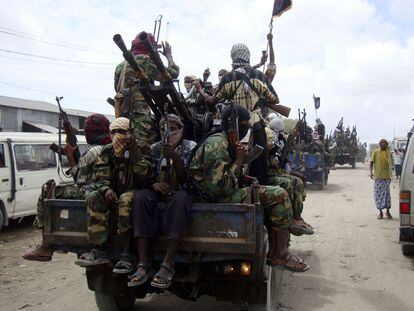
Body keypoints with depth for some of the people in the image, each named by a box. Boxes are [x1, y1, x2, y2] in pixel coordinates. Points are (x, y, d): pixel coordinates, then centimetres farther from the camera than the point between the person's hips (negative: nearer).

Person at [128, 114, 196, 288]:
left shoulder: (191, 148, 1)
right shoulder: (154, 149, 10)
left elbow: (186, 179, -9)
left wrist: (174, 157, -23)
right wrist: (154, 184, -17)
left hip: (181, 192, -3)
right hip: (159, 192, 3)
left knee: (179, 199, -38)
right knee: (141, 197, -30)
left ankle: (168, 264, -40)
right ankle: (144, 264, -34)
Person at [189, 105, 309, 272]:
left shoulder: (227, 142, 14)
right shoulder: (216, 145, -18)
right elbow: (219, 187, -25)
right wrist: (239, 161, -16)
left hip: (228, 193, 10)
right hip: (217, 200, -10)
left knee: (274, 197, 14)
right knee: (279, 195, -13)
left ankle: (274, 251, 15)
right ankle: (279, 255, -3)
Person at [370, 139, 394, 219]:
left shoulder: (389, 153, 6)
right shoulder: (376, 152, 2)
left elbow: (392, 164, 12)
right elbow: (371, 163, 1)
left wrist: (391, 174, 2)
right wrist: (371, 172, -12)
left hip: (386, 176, 0)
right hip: (377, 176, 0)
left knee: (386, 193, -2)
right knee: (378, 194, 2)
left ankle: (388, 211, 10)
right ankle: (380, 212, 12)